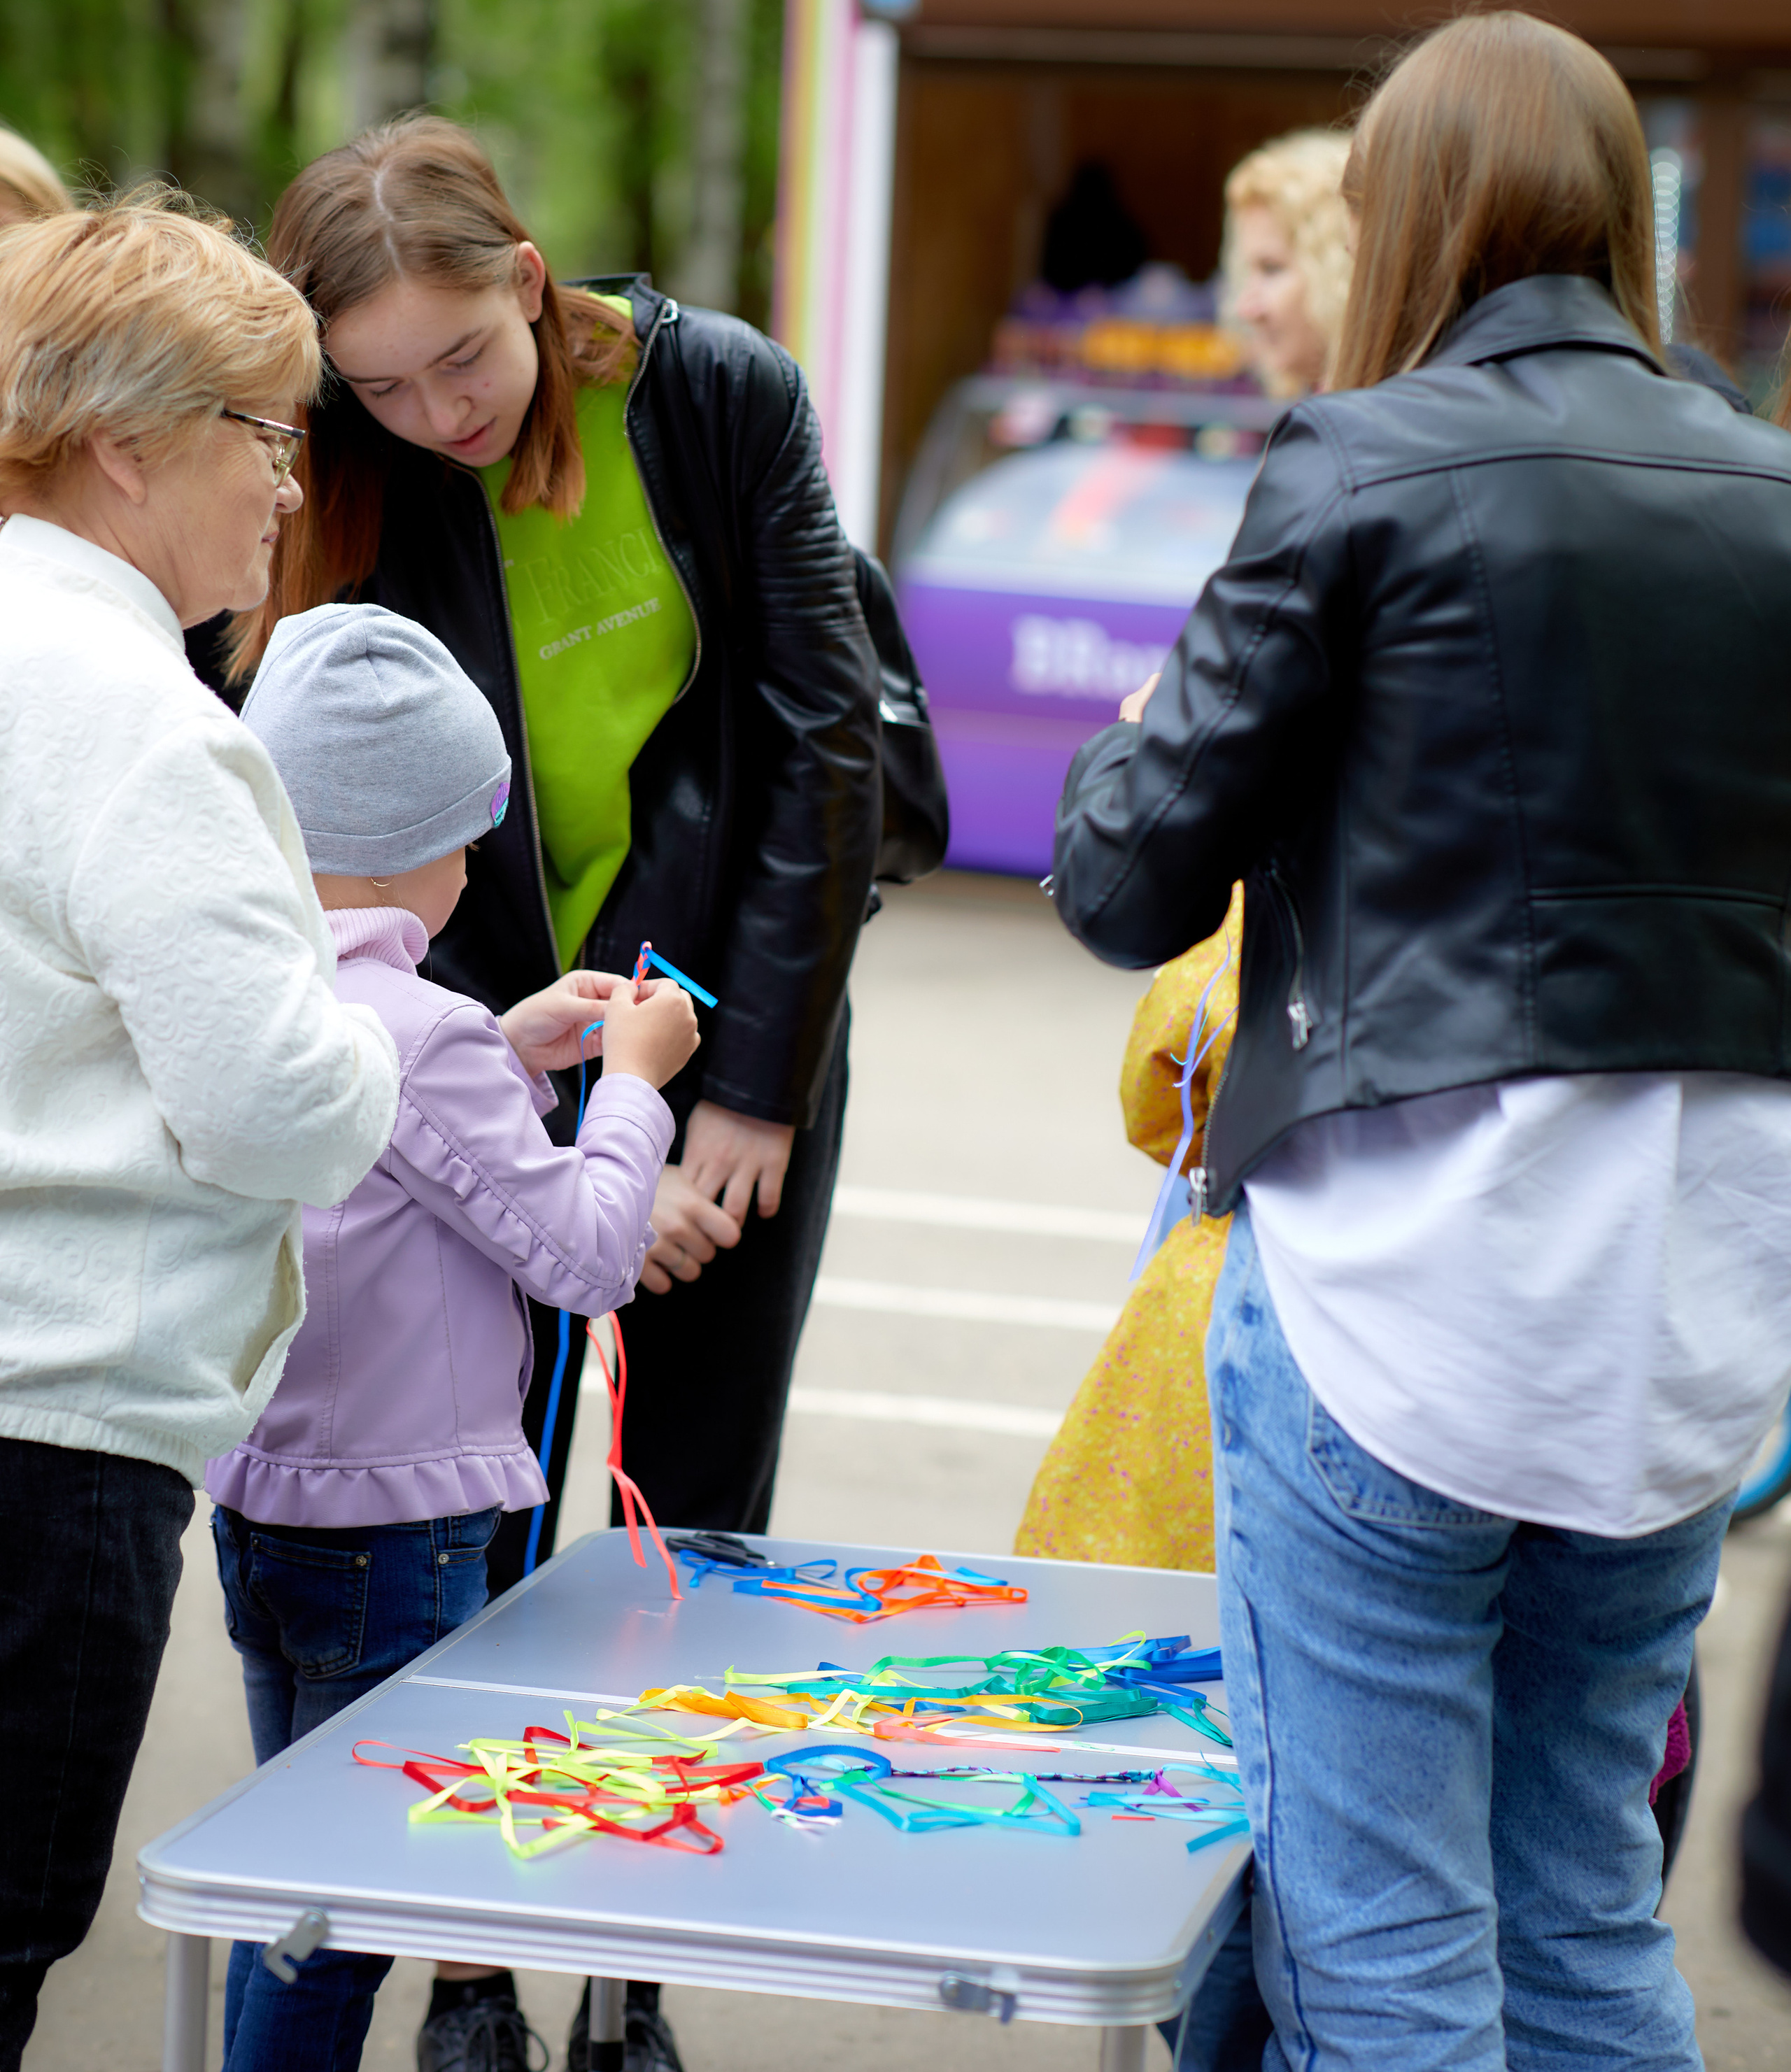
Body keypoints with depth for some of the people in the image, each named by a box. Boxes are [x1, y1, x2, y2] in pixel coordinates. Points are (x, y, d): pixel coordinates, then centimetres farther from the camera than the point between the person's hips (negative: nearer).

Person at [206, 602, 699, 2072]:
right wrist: (631, 1079, -2)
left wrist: (514, 1055, 17)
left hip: (255, 1505, 8)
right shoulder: (420, 1032, -21)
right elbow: (585, 1251, -16)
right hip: (395, 1531, -8)